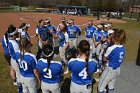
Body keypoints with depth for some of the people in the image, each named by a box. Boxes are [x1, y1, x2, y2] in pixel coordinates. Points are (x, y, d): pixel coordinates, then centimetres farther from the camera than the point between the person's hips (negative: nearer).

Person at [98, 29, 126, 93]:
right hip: (117, 70, 7)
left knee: (100, 87, 10)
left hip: (110, 70, -7)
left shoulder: (111, 48, -25)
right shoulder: (123, 48, -3)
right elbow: (117, 58, 6)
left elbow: (104, 59, -11)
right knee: (111, 87, 22)